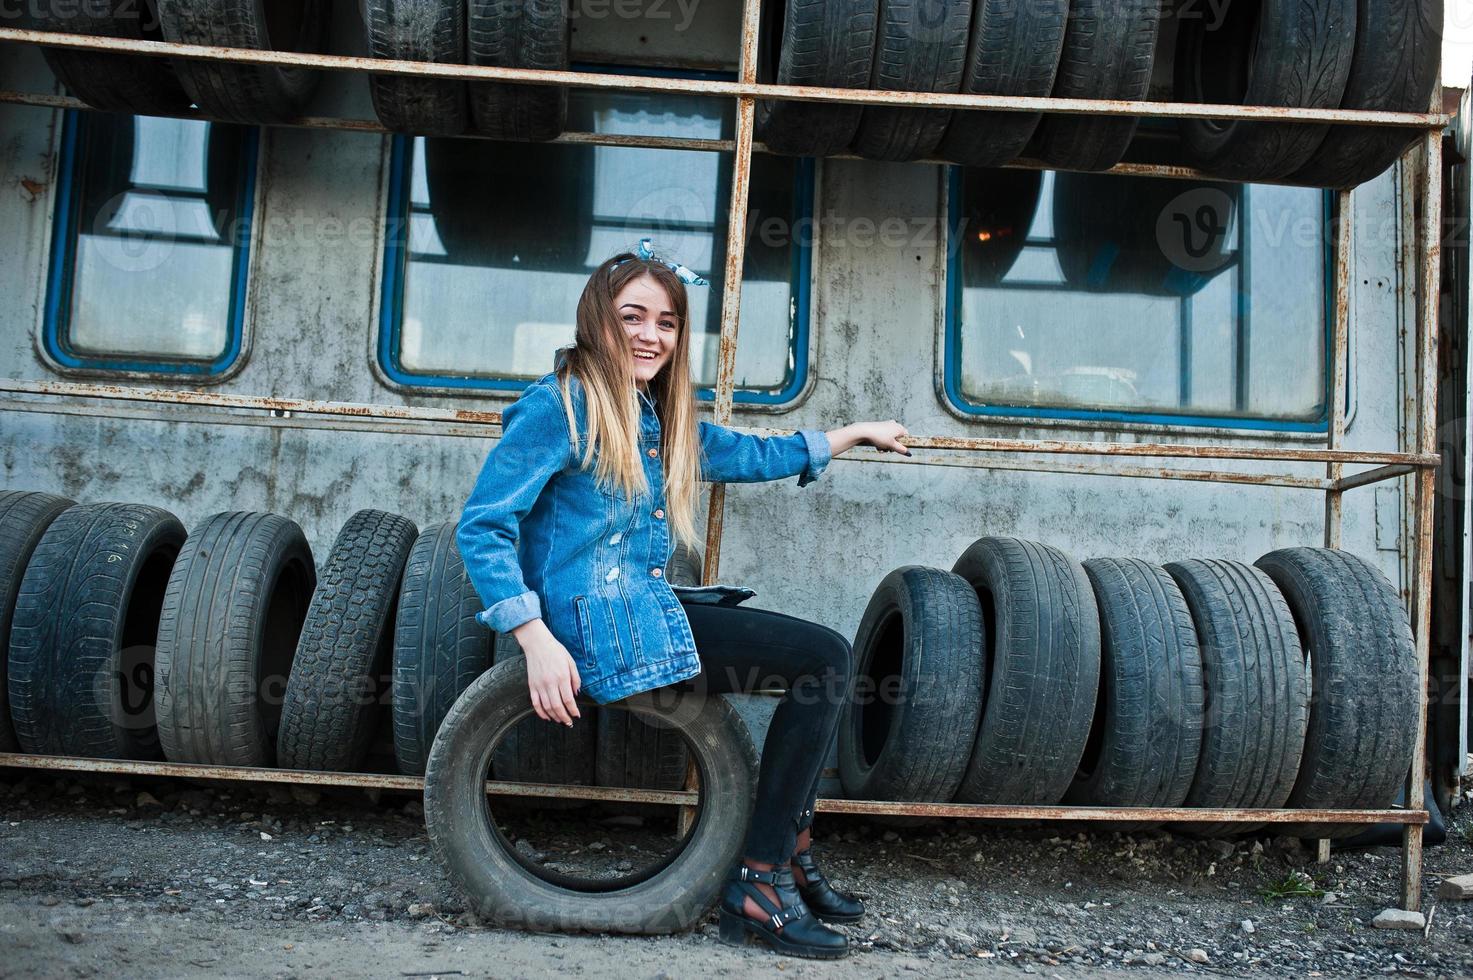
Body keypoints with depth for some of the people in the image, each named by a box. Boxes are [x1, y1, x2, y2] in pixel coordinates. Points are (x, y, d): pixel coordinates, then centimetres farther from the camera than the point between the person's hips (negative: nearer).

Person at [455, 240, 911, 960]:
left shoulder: (655, 417, 16)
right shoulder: (559, 405, -9)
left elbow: (749, 454, 28)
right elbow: (482, 528, -13)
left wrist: (856, 434, 34)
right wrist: (537, 640, -22)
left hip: (644, 610, 9)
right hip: (597, 625, -9)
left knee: (824, 659, 10)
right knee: (826, 659, -11)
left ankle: (791, 858, 15)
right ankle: (758, 883, -6)